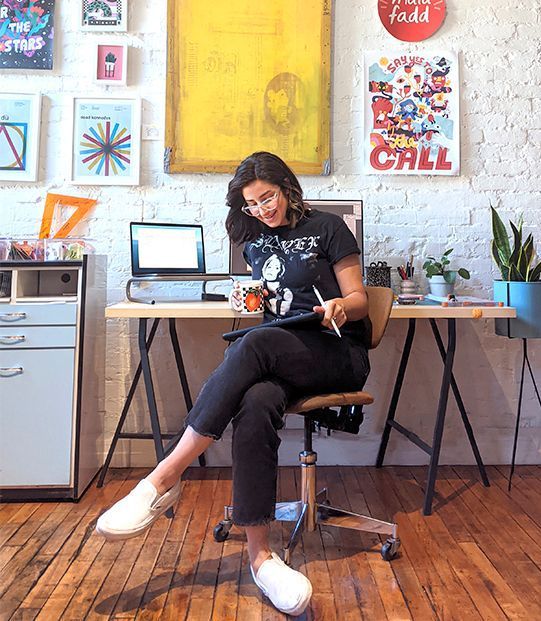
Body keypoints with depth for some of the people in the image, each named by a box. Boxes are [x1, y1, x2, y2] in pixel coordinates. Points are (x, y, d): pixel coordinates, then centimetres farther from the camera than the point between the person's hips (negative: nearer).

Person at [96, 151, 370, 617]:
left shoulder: (327, 228, 6)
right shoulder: (256, 242, 20)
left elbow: (358, 300, 4)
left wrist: (340, 307, -19)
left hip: (337, 353, -3)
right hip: (280, 358, 4)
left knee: (255, 346, -36)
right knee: (256, 404, -34)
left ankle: (164, 479, -32)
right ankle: (259, 555, -31)